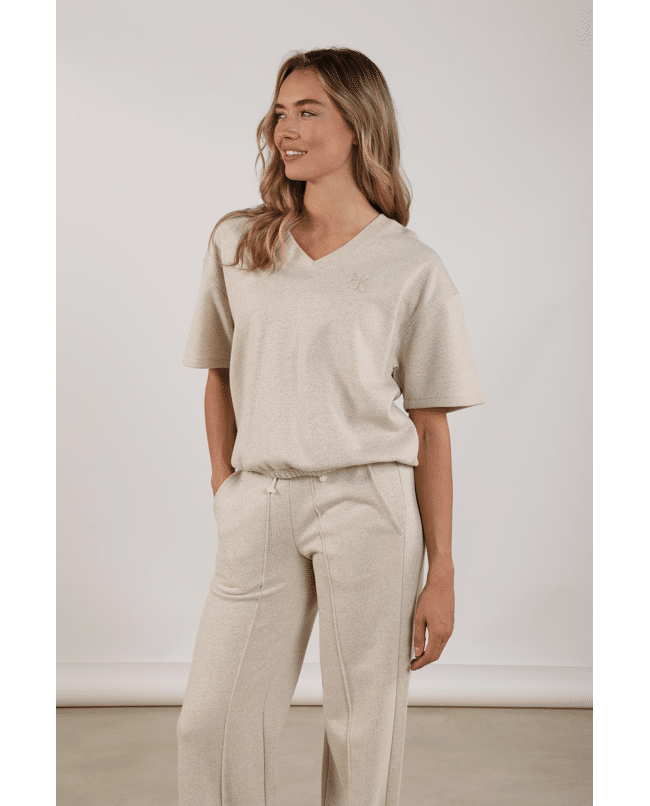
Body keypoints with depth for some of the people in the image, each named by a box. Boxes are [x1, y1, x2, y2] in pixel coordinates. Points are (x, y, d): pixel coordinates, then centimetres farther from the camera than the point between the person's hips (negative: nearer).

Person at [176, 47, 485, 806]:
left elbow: (430, 429, -1)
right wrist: (224, 485, 7)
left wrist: (441, 573, -1)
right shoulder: (235, 243, 8)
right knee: (211, 721, 4)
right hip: (258, 506, 3)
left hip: (366, 504, -2)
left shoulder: (412, 269, -1)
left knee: (364, 728, 7)